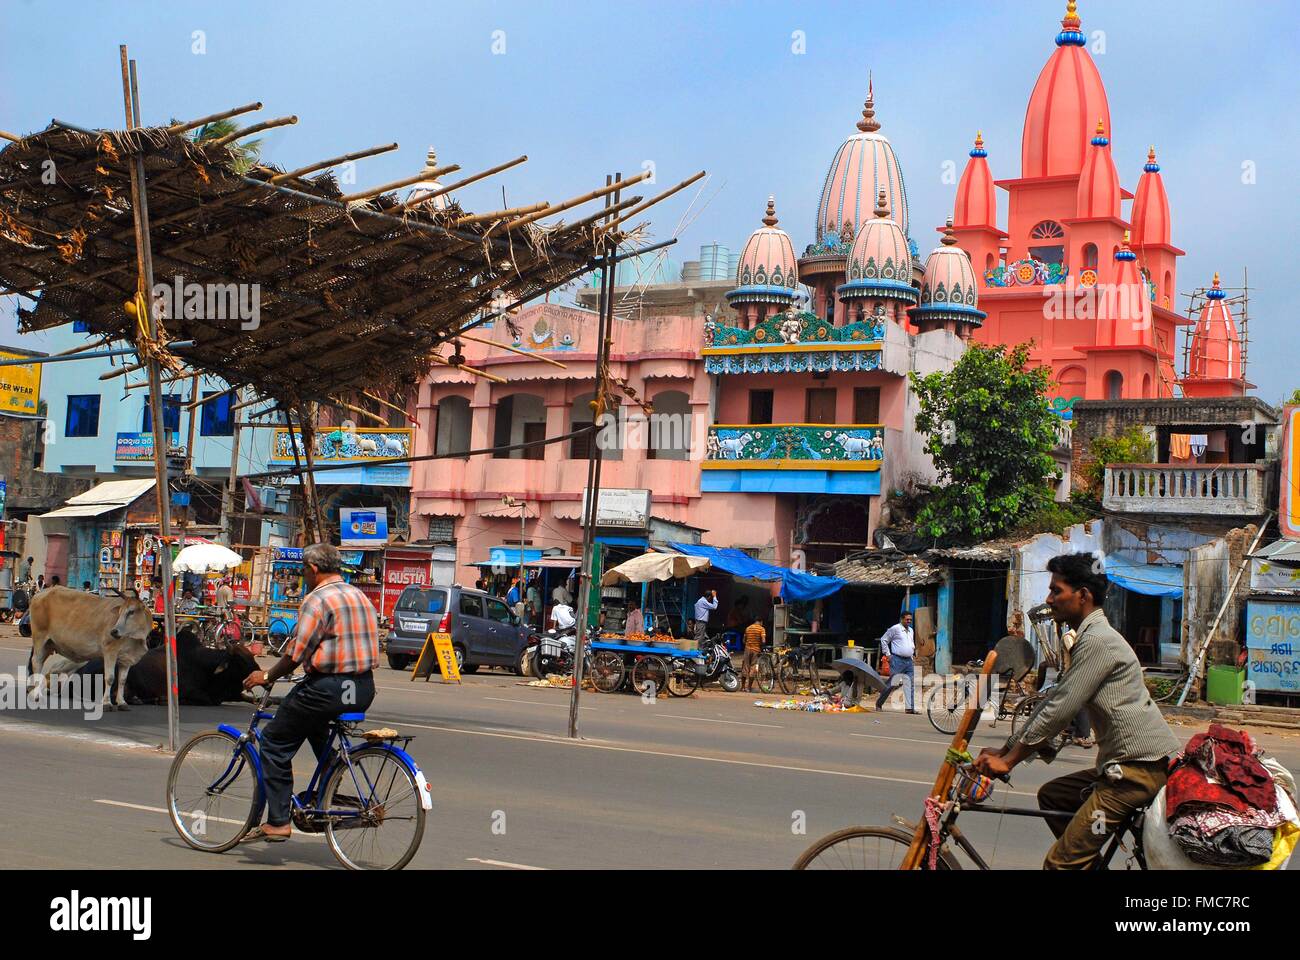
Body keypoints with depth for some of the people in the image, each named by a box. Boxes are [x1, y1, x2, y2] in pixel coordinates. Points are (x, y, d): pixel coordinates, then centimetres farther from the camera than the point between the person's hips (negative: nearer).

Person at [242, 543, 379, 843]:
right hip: (364, 690, 8)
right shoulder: (361, 597, 15)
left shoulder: (317, 599, -11)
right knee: (318, 731, 32)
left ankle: (278, 821, 1)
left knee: (275, 742, 5)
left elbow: (296, 654, -14)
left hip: (328, 688, -8)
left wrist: (267, 676, 2)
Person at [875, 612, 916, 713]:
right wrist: (887, 654, -6)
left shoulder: (911, 630, 17)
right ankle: (879, 703, 9)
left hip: (909, 661, 7)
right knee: (892, 683, -4)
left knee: (910, 685, -1)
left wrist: (914, 652, 18)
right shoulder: (895, 629, -6)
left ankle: (911, 707, -1)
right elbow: (883, 640, -3)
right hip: (897, 660, -7)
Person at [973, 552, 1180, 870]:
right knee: (1051, 795, 23)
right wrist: (1005, 749, 20)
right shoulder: (1090, 638, 19)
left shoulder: (1098, 641, -15)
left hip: (1141, 768, -11)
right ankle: (1092, 864, 25)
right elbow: (1052, 701, 22)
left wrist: (1008, 760, -10)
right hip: (1128, 762, 11)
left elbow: (1059, 711, -17)